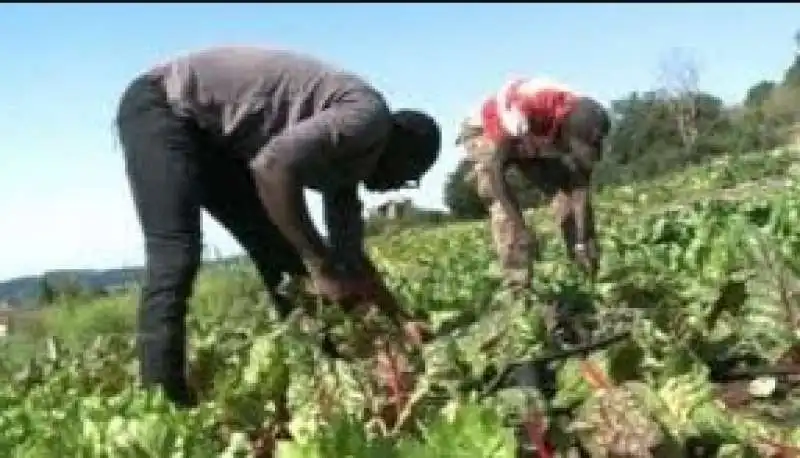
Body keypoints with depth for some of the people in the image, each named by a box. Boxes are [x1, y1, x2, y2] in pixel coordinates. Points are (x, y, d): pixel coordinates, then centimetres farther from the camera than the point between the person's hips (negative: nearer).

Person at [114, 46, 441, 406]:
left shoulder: (348, 150, 11)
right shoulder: (368, 117, -17)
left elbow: (349, 256, 13)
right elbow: (271, 167, -31)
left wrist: (401, 320, 14)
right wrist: (321, 266, -25)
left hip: (210, 131, 10)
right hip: (161, 105, -10)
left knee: (284, 254, 6)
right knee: (176, 256, -23)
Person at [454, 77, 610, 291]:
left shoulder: (583, 123, -25)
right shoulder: (524, 109, -44)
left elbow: (581, 188, -19)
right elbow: (493, 163, -38)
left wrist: (583, 243, -24)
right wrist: (518, 228, -40)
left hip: (530, 141, 5)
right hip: (484, 133, -5)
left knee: (566, 188, -7)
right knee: (503, 204, -23)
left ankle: (587, 273, 0)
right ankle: (518, 285, -22)